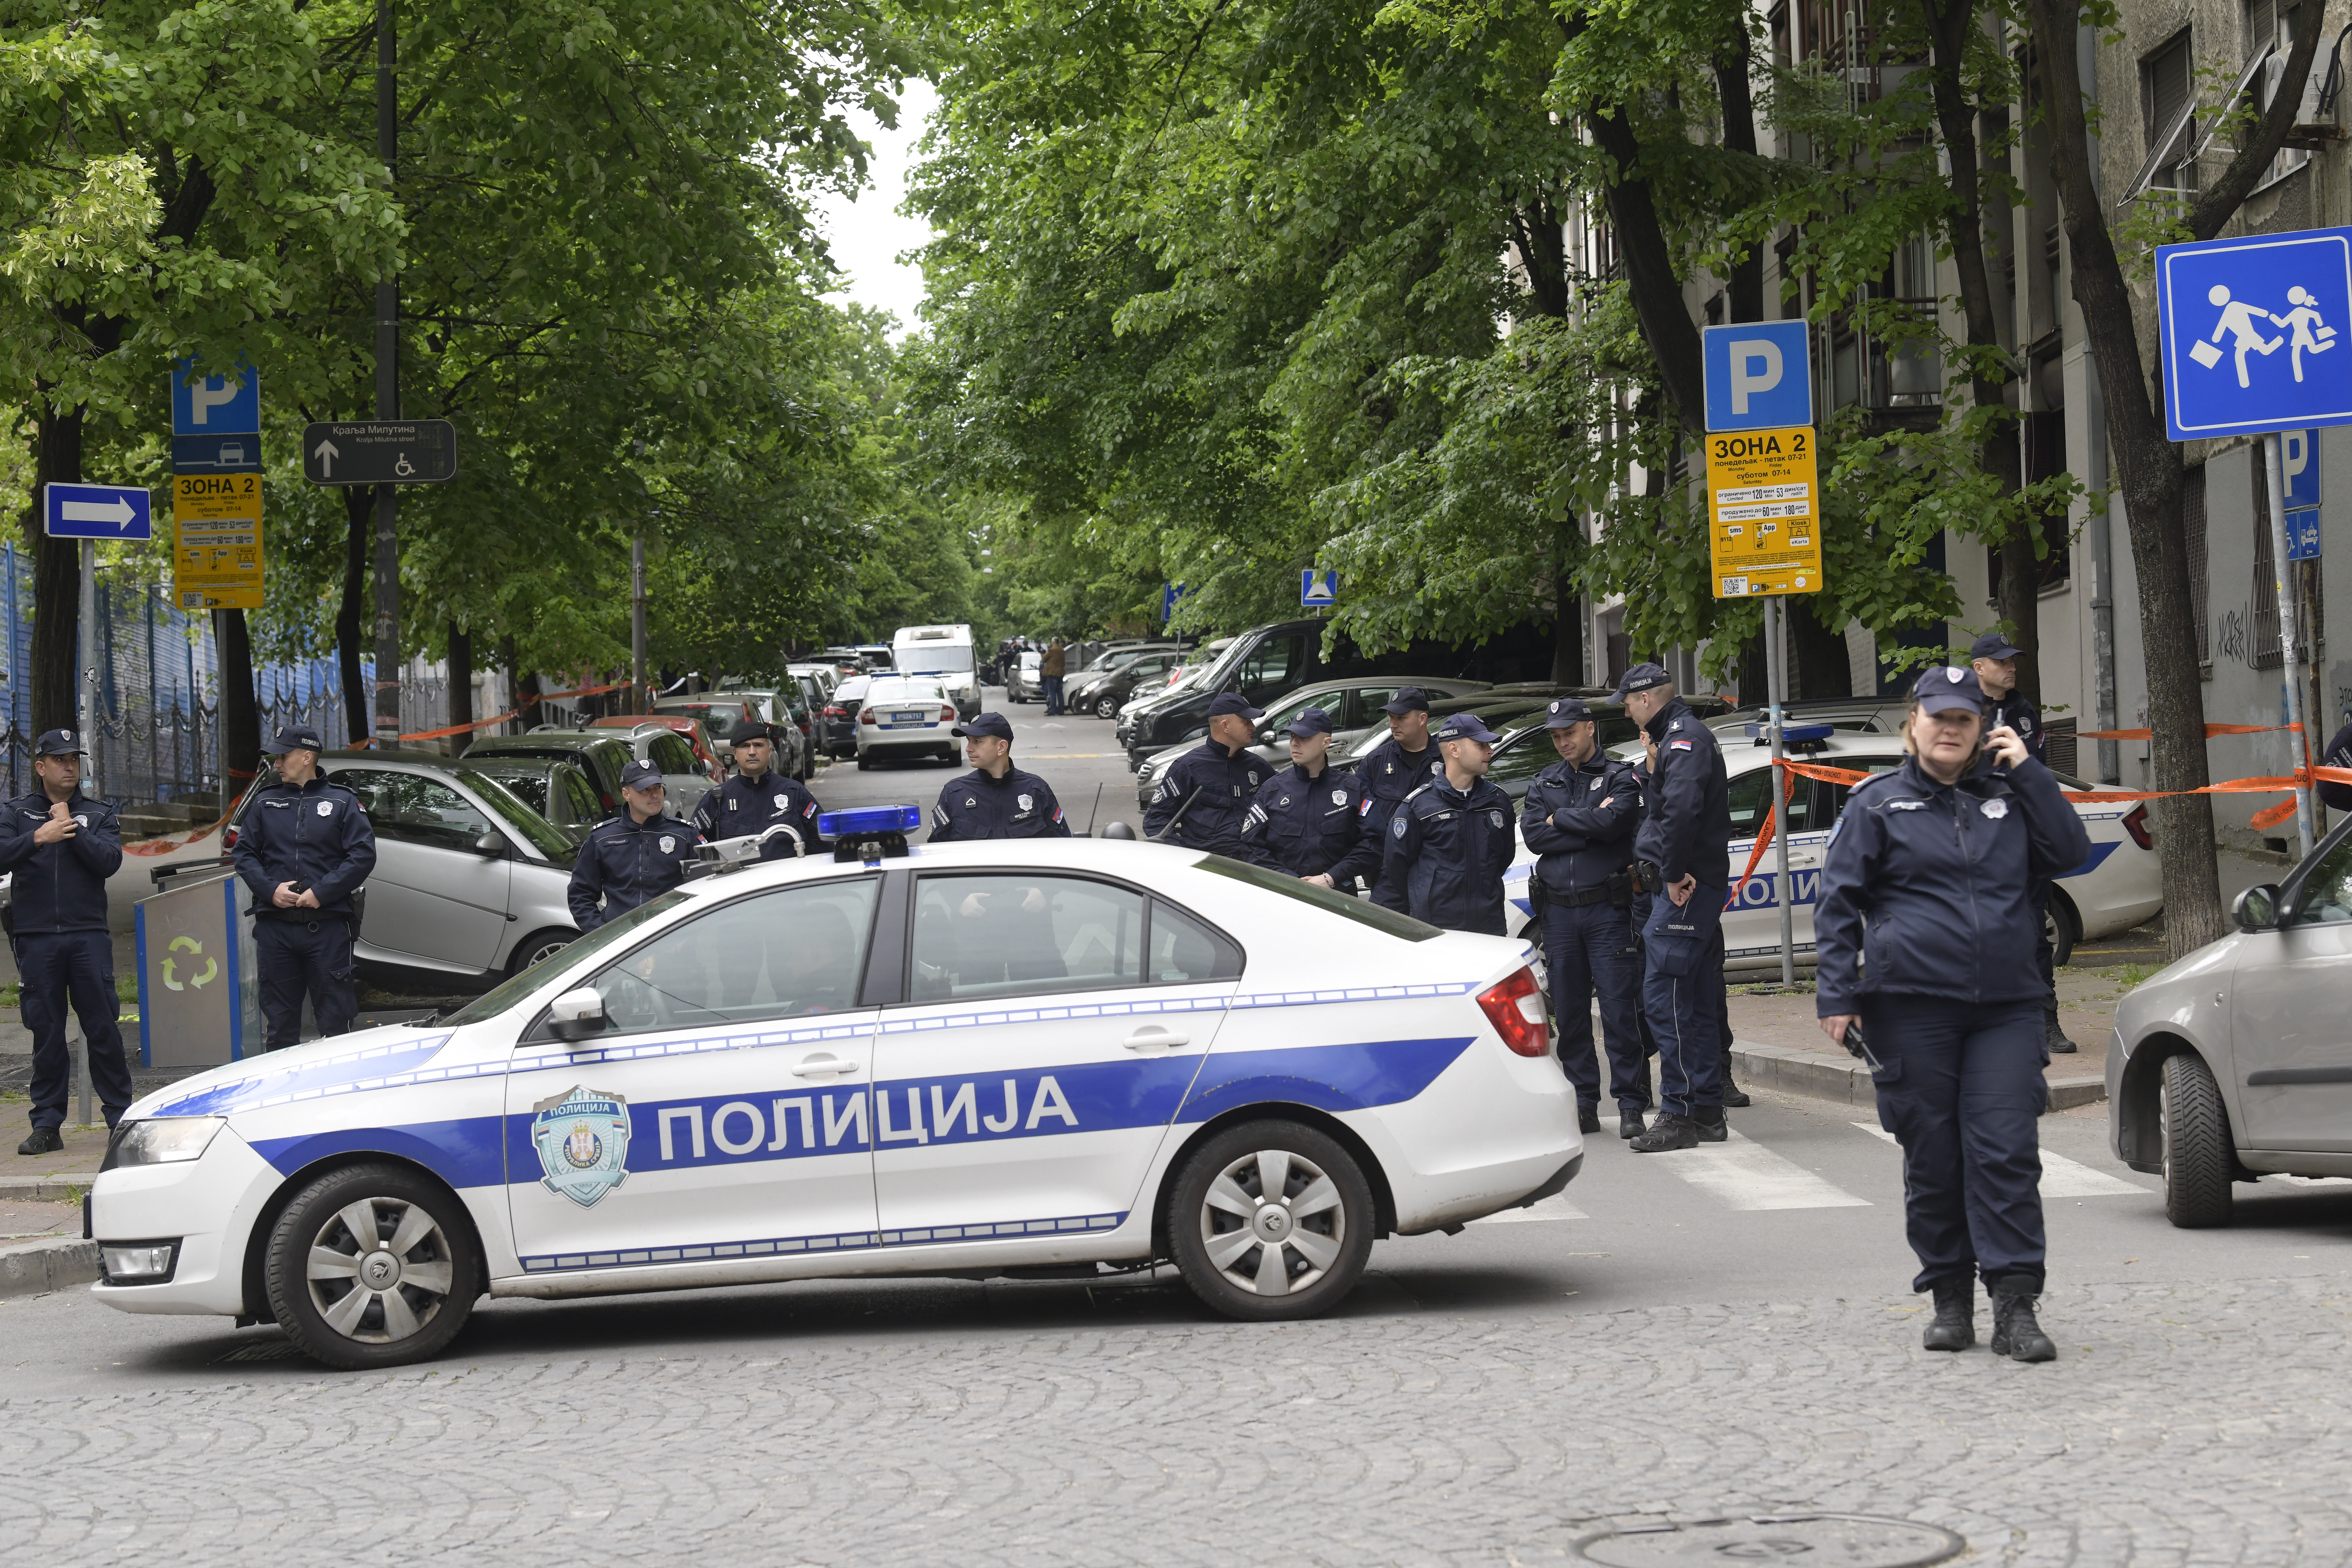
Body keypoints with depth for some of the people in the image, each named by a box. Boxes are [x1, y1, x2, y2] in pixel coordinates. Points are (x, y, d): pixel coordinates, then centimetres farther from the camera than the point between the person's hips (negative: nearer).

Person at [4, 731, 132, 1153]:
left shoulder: (99, 814, 12)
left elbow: (109, 861, -3)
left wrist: (73, 830, -8)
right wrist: (38, 838, -18)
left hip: (89, 934, 0)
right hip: (35, 938, 0)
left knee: (103, 1028, -3)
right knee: (46, 1034, 2)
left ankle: (121, 1115, 4)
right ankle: (47, 1125, 6)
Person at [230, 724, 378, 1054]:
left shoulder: (343, 803, 4)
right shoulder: (265, 802, 14)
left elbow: (363, 855, -3)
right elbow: (243, 853, 11)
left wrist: (322, 893, -12)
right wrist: (270, 890, -6)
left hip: (327, 926, -3)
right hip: (275, 925, 3)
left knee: (335, 1015, -2)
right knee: (279, 1018, 6)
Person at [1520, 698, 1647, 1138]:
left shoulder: (1621, 779, 3)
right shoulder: (1544, 784, 15)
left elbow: (1614, 822, -15)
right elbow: (1532, 834, -1)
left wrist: (1560, 819, -3)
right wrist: (1590, 826, -8)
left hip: (1607, 908, -4)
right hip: (1558, 910, 4)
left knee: (1619, 1010, -7)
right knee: (1569, 1014, 7)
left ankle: (1630, 1105, -6)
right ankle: (1582, 1105, 14)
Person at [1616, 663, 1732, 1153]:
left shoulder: (1684, 739, -13)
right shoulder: (1680, 736, 20)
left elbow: (1681, 808, -28)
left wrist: (1674, 873, -23)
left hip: (1683, 889, -11)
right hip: (1698, 888, 11)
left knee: (1664, 995, -11)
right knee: (1698, 1002, 13)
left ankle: (1679, 1114, -12)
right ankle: (1707, 1113, 18)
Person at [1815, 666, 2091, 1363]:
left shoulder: (2009, 799, 15)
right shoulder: (1878, 804, 7)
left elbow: (2070, 851, 5)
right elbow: (1838, 904, 4)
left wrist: (2028, 772, 2)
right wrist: (1837, 995, -5)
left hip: (2006, 1009, 1)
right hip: (1911, 1010, -1)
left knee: (2007, 1154, -9)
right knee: (1932, 1159, 3)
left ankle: (2015, 1307, -10)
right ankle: (1950, 1299, 15)